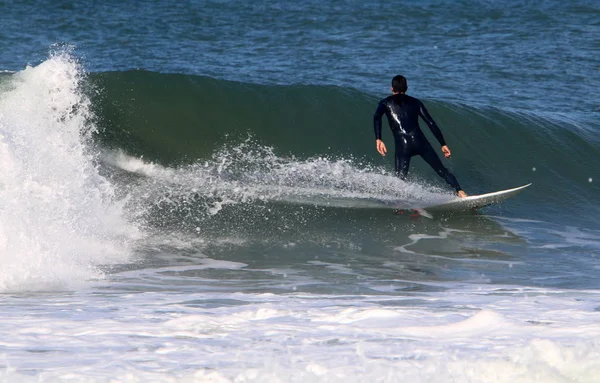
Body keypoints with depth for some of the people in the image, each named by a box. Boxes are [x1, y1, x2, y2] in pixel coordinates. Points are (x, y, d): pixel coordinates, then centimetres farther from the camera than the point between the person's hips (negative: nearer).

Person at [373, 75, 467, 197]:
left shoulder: (385, 103, 13)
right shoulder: (415, 102, 19)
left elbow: (377, 117, -8)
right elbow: (431, 123, 12)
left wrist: (378, 139, -14)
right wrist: (443, 144, 13)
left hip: (402, 145, -2)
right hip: (420, 141, 2)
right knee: (442, 170, 10)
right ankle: (460, 192, -6)